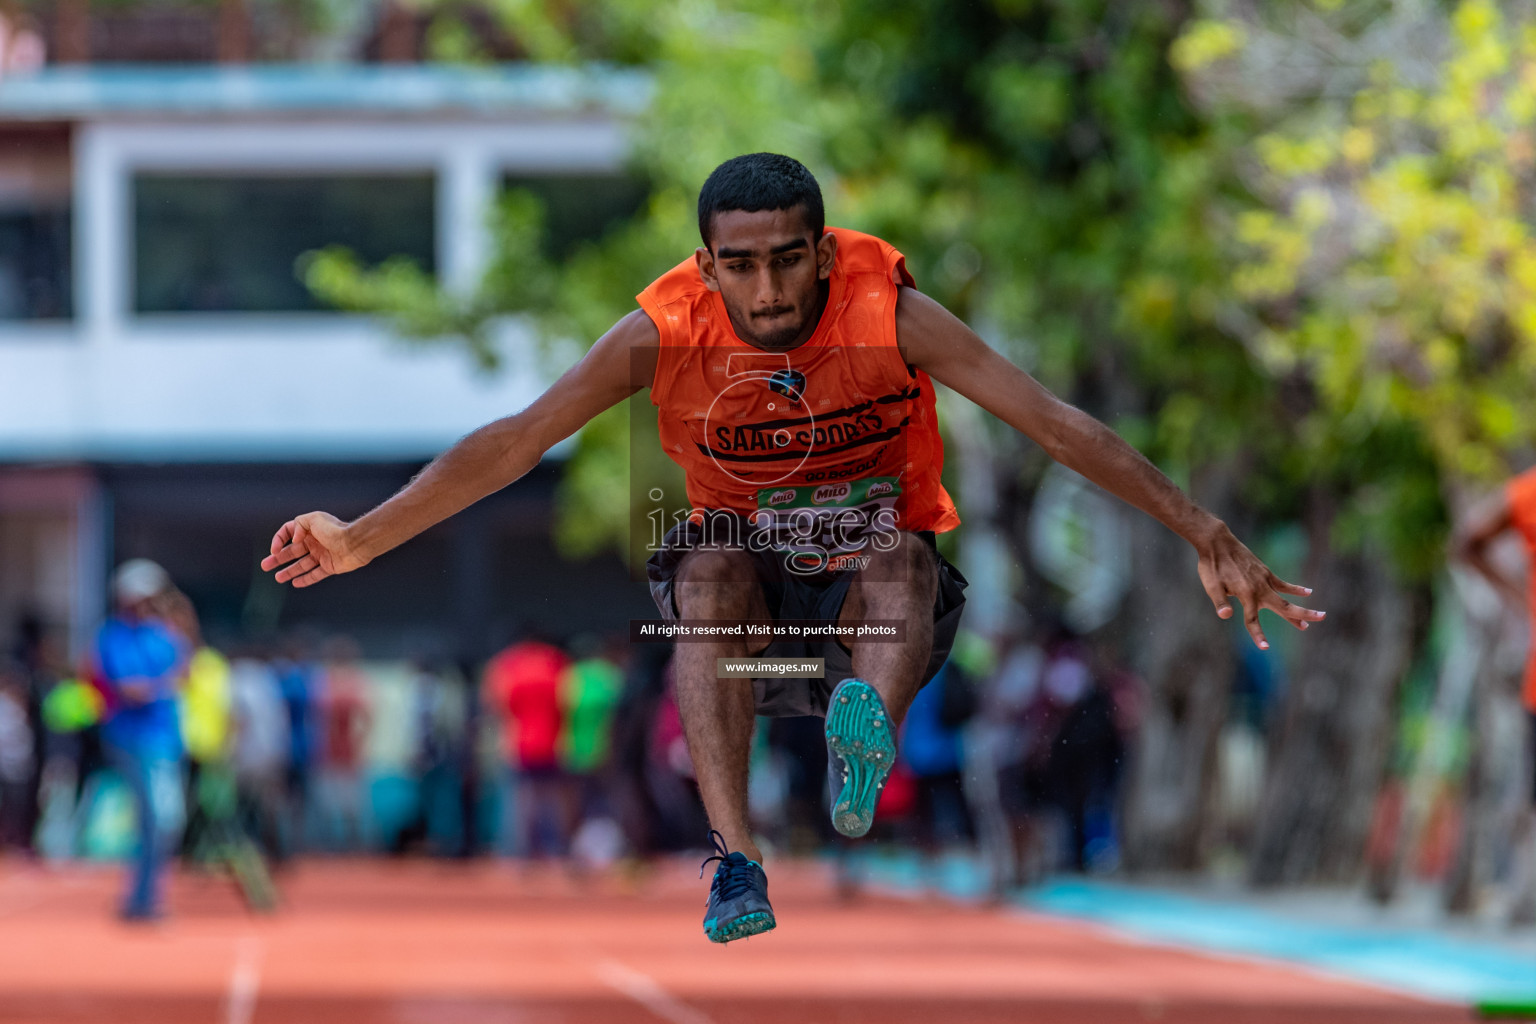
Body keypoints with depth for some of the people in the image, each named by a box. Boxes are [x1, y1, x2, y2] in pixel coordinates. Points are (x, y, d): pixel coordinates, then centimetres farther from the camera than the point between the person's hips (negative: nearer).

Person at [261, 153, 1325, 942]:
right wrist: (363, 539, -20)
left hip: (877, 593, -1)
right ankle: (736, 864, -41)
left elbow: (1059, 424, -22)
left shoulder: (890, 314, -19)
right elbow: (516, 441, -14)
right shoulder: (668, 332, -16)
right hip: (750, 596, 1)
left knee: (900, 556, -33)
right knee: (708, 564, -32)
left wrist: (1212, 539, -27)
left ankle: (870, 734, -63)